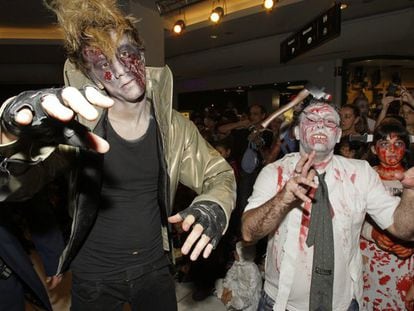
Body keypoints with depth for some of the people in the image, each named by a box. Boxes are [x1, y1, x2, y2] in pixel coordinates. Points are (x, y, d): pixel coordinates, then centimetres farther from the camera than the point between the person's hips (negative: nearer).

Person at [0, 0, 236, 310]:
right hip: (93, 275, -1)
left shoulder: (173, 126, -11)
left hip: (154, 268, 2)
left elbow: (219, 175, -3)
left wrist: (213, 208, -25)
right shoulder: (81, 125, -17)